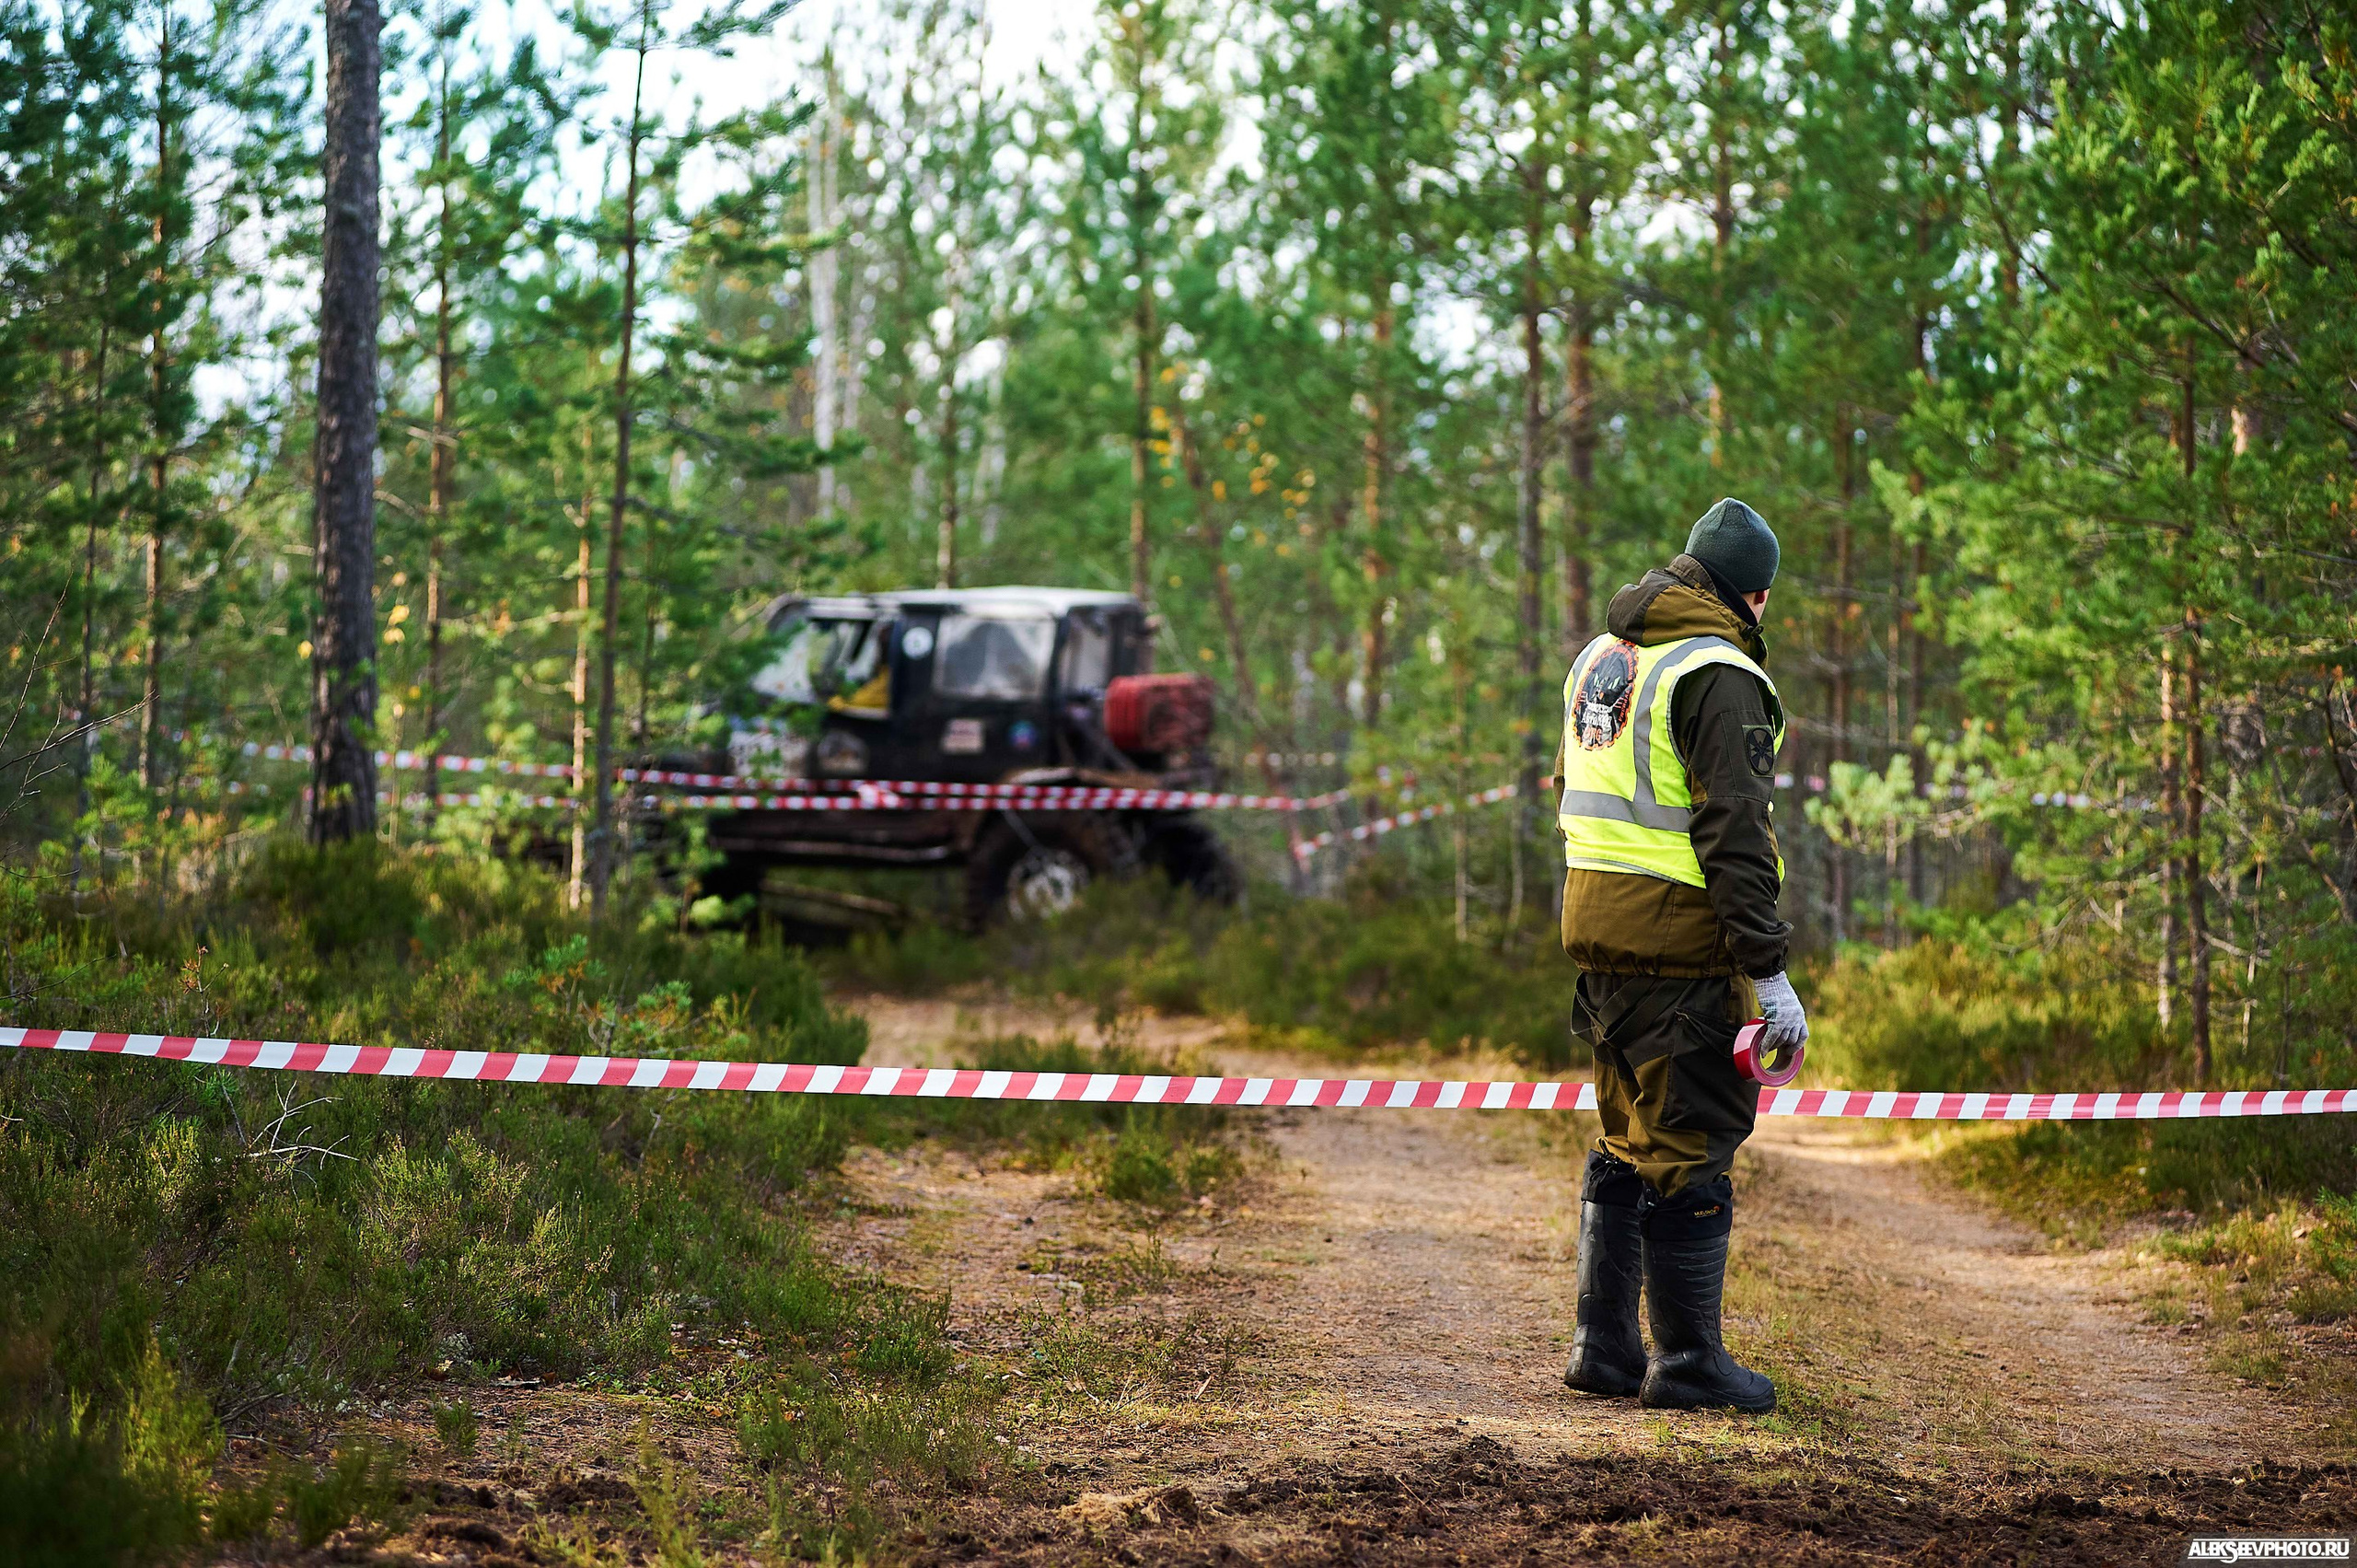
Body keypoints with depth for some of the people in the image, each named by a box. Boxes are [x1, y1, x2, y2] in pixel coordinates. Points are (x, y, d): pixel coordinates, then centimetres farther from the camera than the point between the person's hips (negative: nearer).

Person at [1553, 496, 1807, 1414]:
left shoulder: (1601, 656, 15)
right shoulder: (1718, 674, -13)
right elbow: (1733, 831, -19)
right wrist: (1769, 971, -18)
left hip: (1595, 927, 9)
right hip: (1679, 939, -9)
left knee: (1627, 1145, 17)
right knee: (1690, 1152, -2)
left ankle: (1604, 1344, 21)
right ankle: (1687, 1362, 4)